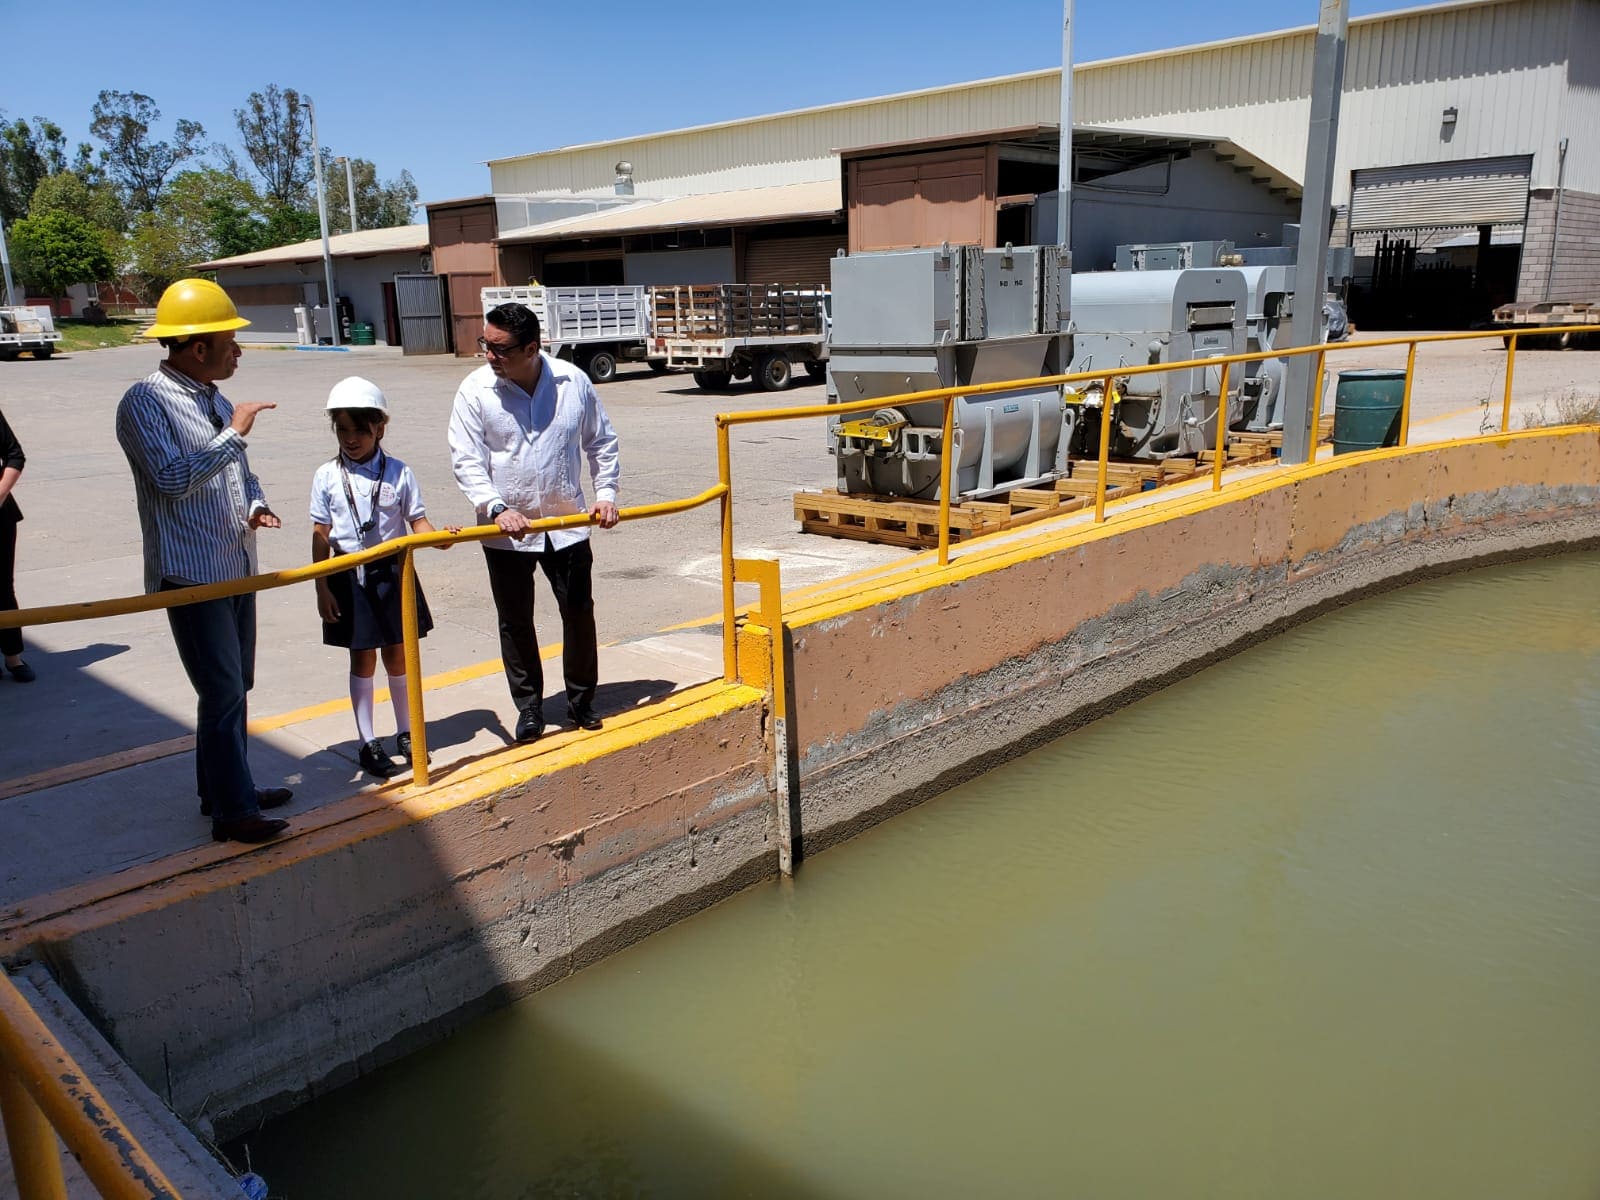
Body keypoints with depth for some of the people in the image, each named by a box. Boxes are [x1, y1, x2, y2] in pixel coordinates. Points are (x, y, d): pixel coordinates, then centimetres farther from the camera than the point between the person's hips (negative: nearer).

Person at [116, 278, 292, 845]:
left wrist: (255, 504, 1)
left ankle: (220, 787, 30)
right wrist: (234, 433, -19)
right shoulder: (145, 403, -12)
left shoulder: (217, 400, 13)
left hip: (237, 566, 8)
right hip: (190, 571, -8)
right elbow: (172, 477, -23)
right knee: (223, 692, -7)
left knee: (233, 687, 16)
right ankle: (233, 812, 1)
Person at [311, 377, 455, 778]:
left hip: (393, 572, 1)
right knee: (363, 659, 7)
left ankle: (405, 733, 28)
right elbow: (321, 535, -2)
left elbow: (416, 520, -1)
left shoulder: (398, 472, -3)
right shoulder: (327, 477, -4)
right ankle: (367, 743, 17)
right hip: (350, 577, -1)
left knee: (397, 655, 11)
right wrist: (323, 588, -4)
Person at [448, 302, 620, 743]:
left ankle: (582, 699, 27)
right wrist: (496, 509, -21)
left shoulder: (573, 382, -5)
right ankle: (529, 707, 25)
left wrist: (606, 494, 0)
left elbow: (601, 442, 8)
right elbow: (466, 461, -8)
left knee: (579, 612, 9)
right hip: (506, 530, -1)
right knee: (515, 622, 9)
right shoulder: (475, 390, -9)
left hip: (567, 523, 1)